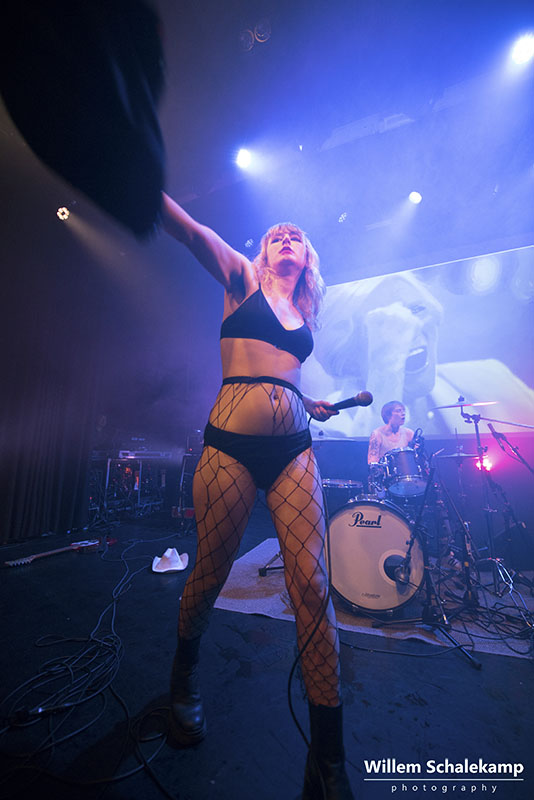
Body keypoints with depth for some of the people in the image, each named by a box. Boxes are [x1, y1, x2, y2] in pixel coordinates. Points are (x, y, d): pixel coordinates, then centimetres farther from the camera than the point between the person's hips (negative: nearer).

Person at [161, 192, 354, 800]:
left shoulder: (305, 315, 24)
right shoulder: (242, 282, 13)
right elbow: (193, 233, -5)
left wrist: (313, 404, 25)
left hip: (293, 452, 4)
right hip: (230, 447, -3)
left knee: (311, 584, -5)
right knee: (209, 574, 9)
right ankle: (185, 671, 41)